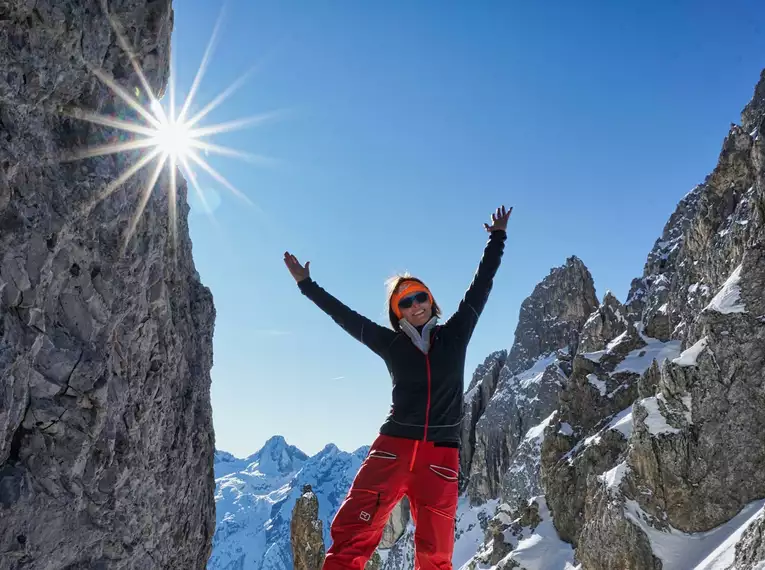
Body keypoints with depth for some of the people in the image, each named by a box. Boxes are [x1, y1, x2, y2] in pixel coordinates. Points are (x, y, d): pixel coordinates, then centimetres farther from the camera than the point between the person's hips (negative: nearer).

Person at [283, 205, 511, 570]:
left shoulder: (454, 335, 9)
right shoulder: (391, 344, 8)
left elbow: (480, 286, 14)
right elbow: (344, 315, 15)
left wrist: (497, 239, 19)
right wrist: (307, 285, 22)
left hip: (441, 452, 1)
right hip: (395, 445, 0)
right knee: (350, 533, -12)